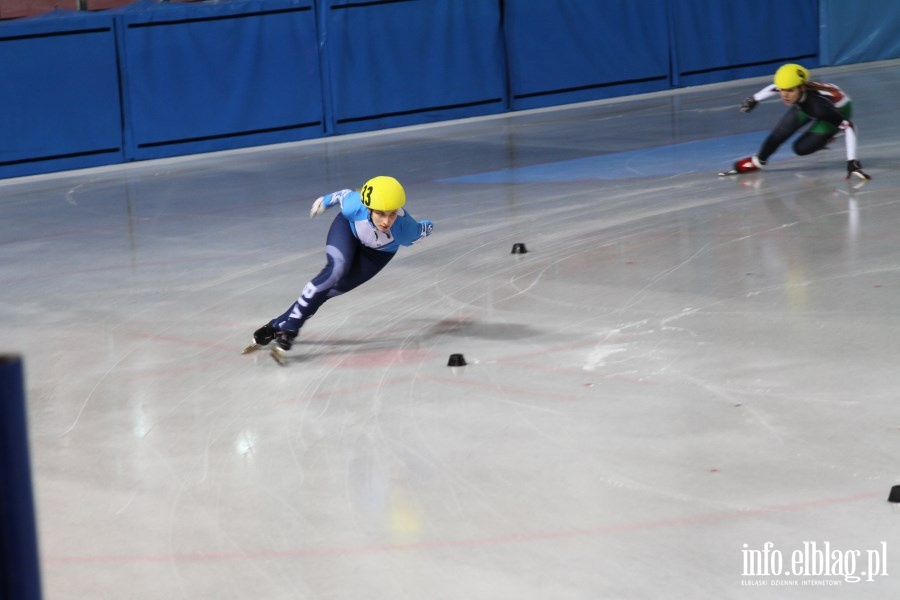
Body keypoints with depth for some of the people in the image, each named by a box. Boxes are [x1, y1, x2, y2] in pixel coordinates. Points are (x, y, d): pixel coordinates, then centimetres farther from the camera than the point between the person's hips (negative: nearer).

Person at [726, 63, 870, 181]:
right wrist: (754, 99, 9)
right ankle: (757, 161, 17)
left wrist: (852, 162, -47)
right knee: (779, 134, -5)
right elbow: (775, 87, -6)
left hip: (837, 109, -4)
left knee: (801, 148, -13)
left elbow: (848, 127, -43)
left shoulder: (818, 104, -46)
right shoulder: (789, 85, -32)